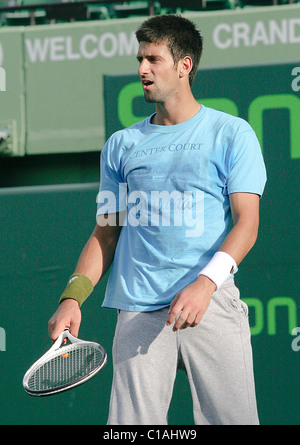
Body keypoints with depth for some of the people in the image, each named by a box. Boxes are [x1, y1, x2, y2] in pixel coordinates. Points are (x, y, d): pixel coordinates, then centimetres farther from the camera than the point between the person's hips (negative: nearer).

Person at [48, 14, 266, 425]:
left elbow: (246, 222, -2)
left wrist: (205, 284, -19)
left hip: (212, 304, -2)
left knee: (231, 420, -5)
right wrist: (73, 297, 2)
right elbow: (106, 233, 18)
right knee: (132, 423, -10)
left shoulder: (232, 134, 6)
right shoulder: (121, 145, 17)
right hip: (139, 312, 2)